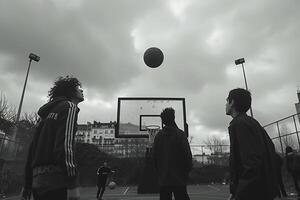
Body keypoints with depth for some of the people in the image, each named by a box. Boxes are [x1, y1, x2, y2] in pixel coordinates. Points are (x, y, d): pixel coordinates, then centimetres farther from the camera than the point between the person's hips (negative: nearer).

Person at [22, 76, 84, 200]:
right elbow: (65, 143, -18)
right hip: (55, 180, -9)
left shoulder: (49, 111, 22)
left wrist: (28, 185, 22)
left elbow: (33, 148, 20)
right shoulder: (69, 106, -3)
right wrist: (73, 183, -21)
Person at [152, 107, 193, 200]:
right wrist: (187, 171, 3)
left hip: (163, 179, 3)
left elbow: (154, 155, 4)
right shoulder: (180, 134, -9)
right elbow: (187, 155, -11)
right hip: (179, 179, -3)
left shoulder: (158, 136, 1)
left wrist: (159, 172, 13)